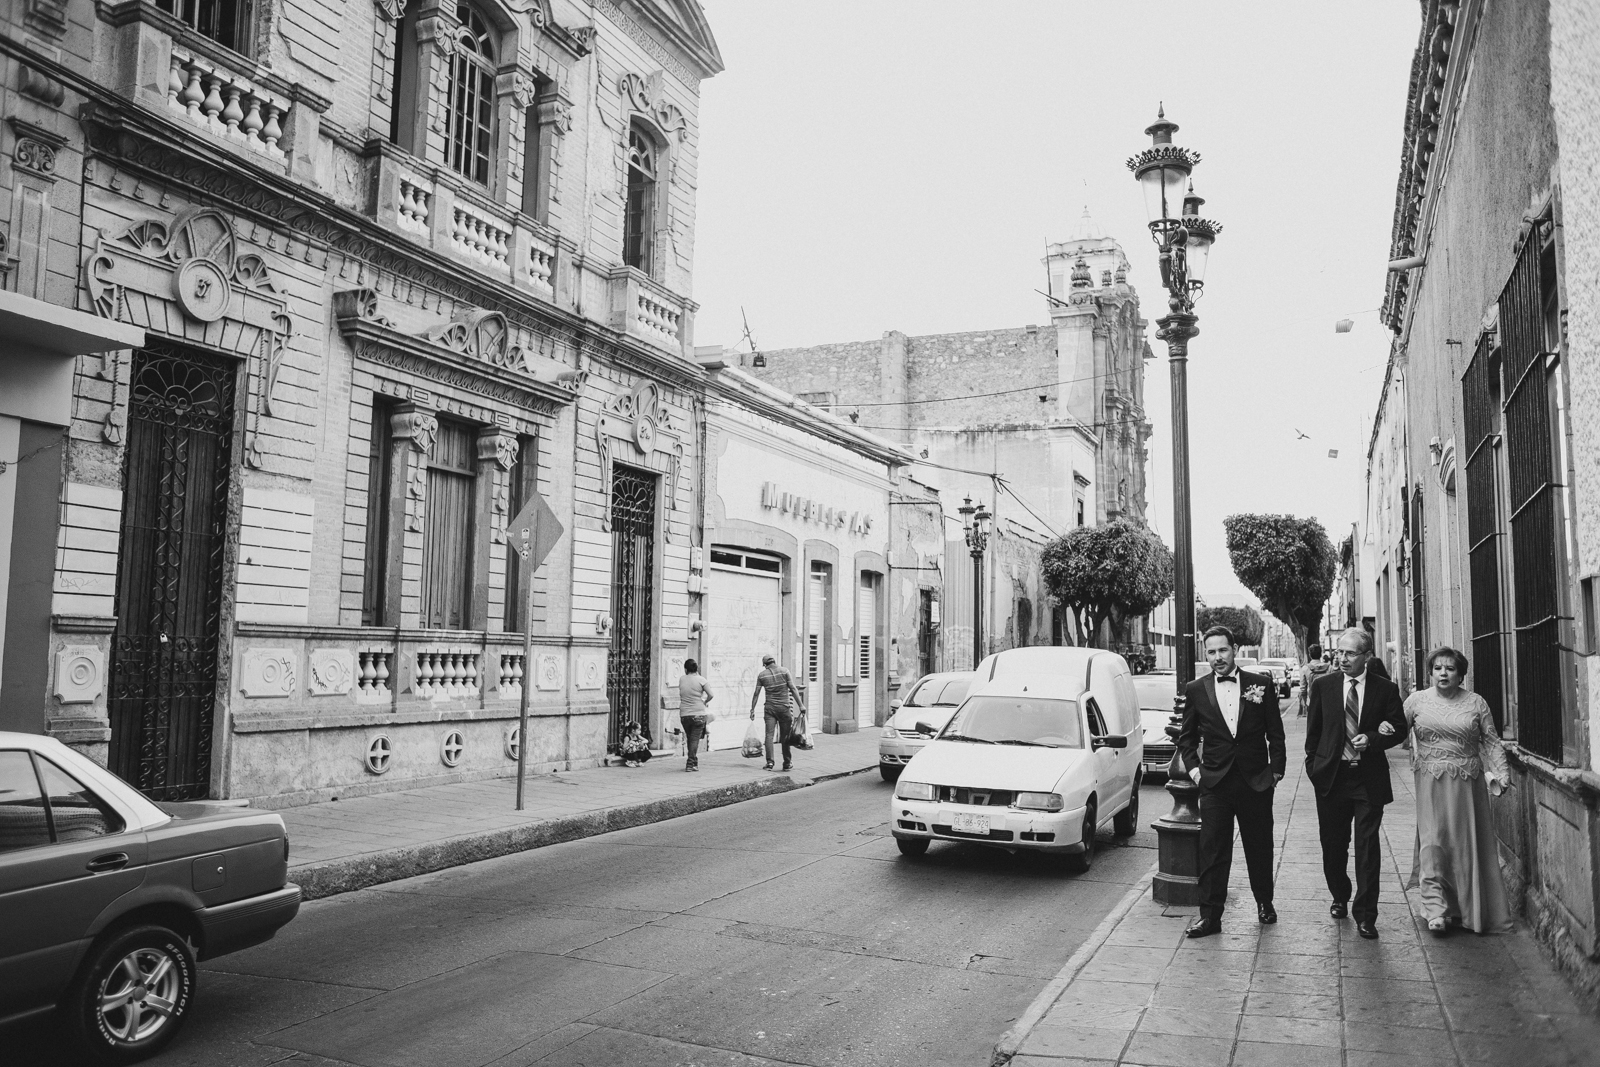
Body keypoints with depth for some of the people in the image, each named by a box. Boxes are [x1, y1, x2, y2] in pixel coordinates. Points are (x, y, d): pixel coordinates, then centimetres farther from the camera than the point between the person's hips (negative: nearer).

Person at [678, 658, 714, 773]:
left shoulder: (681, 680, 2)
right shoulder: (700, 680, -5)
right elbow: (710, 695, -9)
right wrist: (705, 702, 9)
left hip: (684, 714, 3)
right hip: (698, 714, -3)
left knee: (689, 738, 17)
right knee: (695, 739, 0)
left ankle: (694, 761, 25)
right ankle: (691, 764, -5)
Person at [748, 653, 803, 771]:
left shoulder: (762, 675, 2)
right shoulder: (784, 671, -1)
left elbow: (756, 694, 5)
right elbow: (793, 689, -5)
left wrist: (752, 709, 13)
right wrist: (800, 705, -3)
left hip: (770, 708, 0)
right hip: (784, 708, 0)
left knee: (769, 735, 2)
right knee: (785, 736, 6)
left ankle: (769, 762, -8)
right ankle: (787, 764, 10)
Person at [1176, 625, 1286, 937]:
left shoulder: (1261, 685, 1)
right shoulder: (1196, 690, 2)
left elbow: (1275, 733, 5)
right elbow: (1186, 736, 11)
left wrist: (1276, 768, 0)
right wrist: (1192, 766, 0)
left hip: (1256, 781, 0)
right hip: (1215, 782, 0)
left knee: (1260, 847, 13)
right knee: (1212, 852, 0)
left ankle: (1264, 902, 35)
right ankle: (1210, 915, 5)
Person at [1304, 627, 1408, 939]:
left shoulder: (1386, 689, -1)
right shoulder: (1323, 685, 2)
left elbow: (1400, 729, 3)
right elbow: (1313, 730, 9)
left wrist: (1372, 739, -14)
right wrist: (1313, 765, 4)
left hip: (1369, 779, -2)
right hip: (1331, 775, 2)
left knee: (1367, 847, -2)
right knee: (1333, 844, 12)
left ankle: (1365, 914, 7)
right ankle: (1340, 898, 34)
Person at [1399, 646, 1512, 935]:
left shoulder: (1476, 703, 4)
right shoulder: (1417, 700, 4)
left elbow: (1491, 742, 5)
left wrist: (1502, 773, -4)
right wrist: (1383, 726, -15)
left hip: (1467, 783, 1)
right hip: (1431, 782, -1)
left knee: (1466, 843, 7)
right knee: (1432, 840, -9)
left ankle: (1466, 908, 23)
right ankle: (1436, 910, -8)